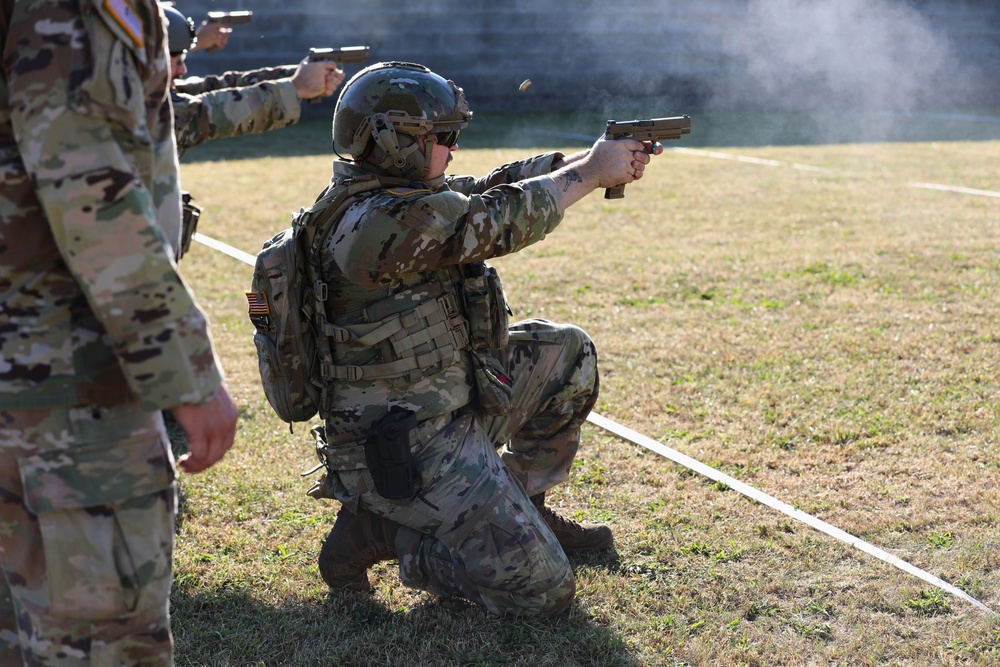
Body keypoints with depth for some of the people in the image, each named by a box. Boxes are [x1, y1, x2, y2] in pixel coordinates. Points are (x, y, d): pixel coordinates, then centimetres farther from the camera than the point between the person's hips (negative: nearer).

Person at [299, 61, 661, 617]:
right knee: (543, 590, -11)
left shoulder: (395, 195, 6)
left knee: (567, 352, 20)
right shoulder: (377, 222, -25)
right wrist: (592, 171, -9)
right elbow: (498, 219, -22)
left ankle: (522, 508, 27)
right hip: (406, 454, -10)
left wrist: (595, 159, -2)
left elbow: (494, 184, 8)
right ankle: (377, 530, 1)